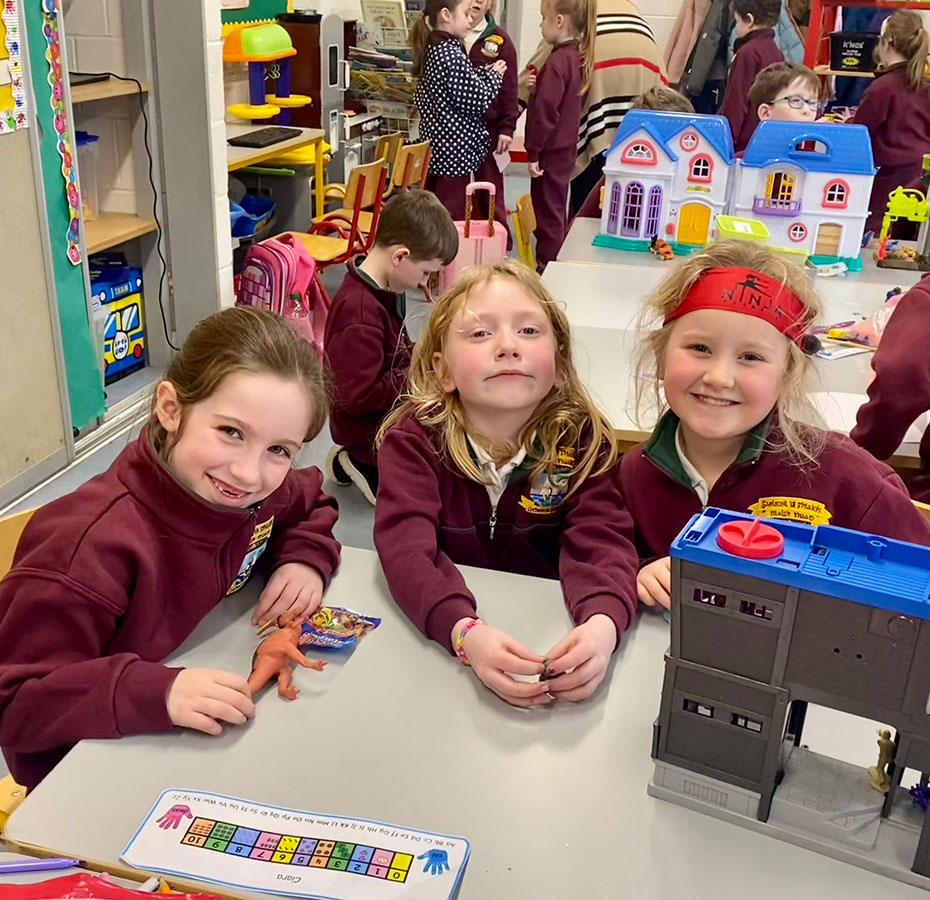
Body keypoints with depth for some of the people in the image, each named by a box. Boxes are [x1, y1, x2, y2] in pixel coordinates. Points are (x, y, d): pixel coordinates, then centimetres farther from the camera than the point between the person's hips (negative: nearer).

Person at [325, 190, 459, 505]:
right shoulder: (358, 310, -29)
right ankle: (368, 467, 2)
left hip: (394, 411, 10)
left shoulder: (384, 290, 3)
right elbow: (360, 396, -30)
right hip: (368, 429, -10)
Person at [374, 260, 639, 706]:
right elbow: (406, 547, -24)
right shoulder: (413, 438, -11)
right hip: (436, 633, -1)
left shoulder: (583, 440, -6)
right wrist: (466, 632, -42)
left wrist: (602, 624, -39)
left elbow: (602, 542, -18)